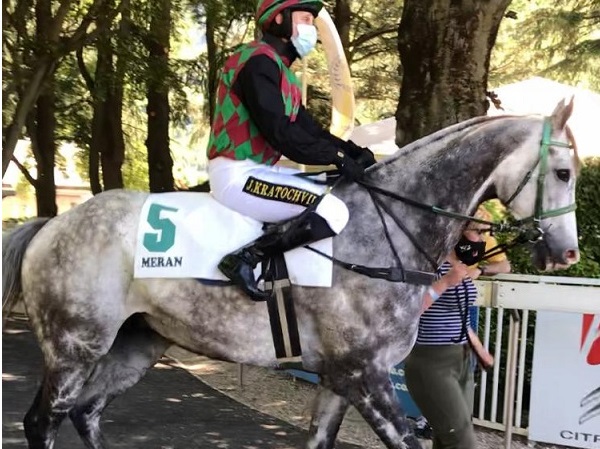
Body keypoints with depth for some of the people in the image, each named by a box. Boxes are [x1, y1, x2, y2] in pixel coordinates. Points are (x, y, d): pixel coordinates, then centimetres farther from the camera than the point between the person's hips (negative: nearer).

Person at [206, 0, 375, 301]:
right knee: (334, 213, -19)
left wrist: (353, 151, 4)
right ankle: (244, 259, -16)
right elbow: (280, 132, -21)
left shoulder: (279, 69, 19)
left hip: (255, 169, 11)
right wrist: (338, 157, -17)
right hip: (237, 174, -11)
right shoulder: (259, 61, -12)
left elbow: (306, 127, 15)